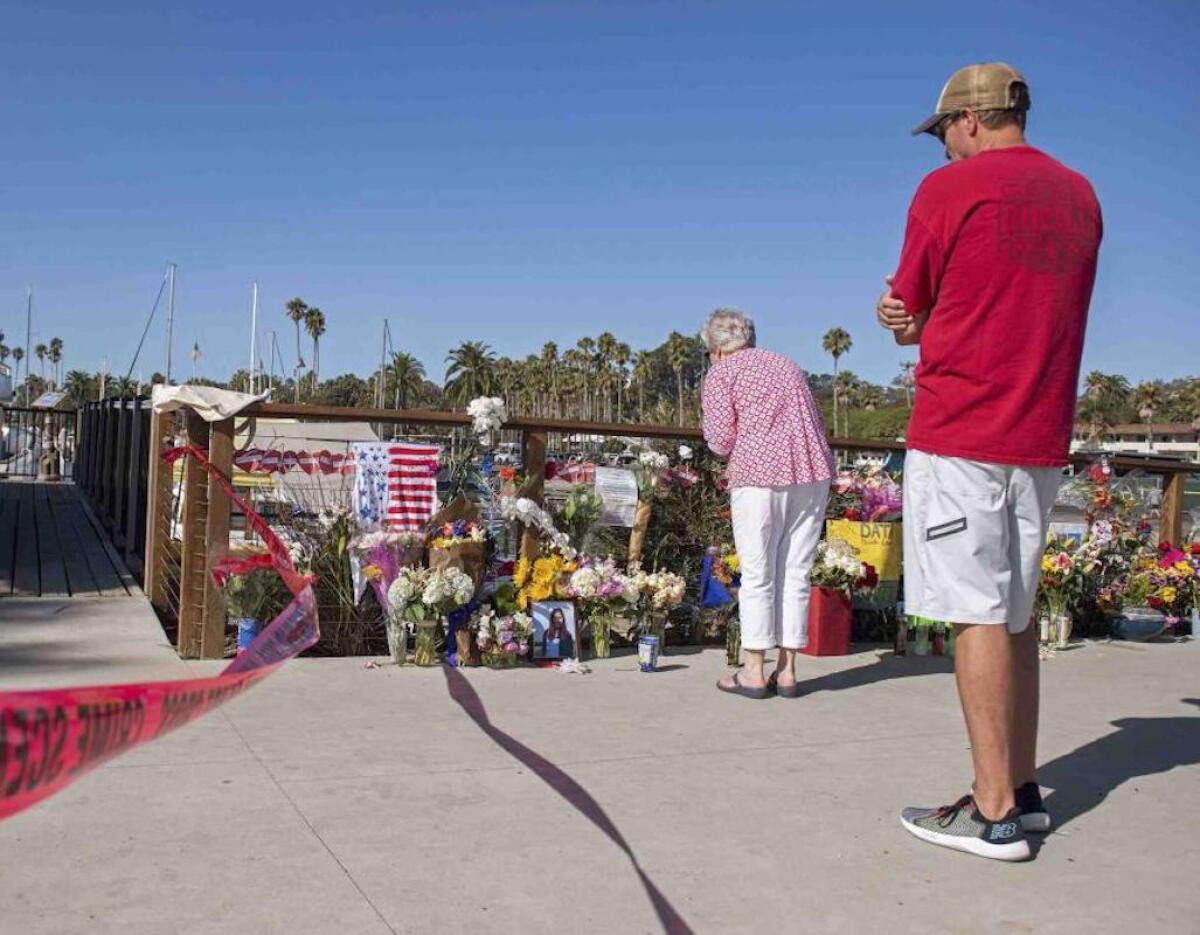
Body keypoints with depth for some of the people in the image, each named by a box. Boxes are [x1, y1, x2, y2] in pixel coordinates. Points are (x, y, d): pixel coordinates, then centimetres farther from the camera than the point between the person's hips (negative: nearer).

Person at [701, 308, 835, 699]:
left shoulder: (721, 374, 5)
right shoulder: (787, 365, 22)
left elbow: (721, 440, -4)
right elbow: (816, 422, 20)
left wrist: (717, 443, 17)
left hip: (760, 474, -5)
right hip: (814, 472, 5)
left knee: (758, 574, 3)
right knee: (796, 573, 8)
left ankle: (754, 672, 8)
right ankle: (787, 671, 13)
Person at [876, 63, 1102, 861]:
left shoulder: (949, 189, -5)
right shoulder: (1081, 196, 14)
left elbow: (907, 312, 0)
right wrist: (929, 323, 8)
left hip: (959, 435, -7)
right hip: (1043, 442, 7)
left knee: (978, 616, -5)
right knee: (1015, 615, 14)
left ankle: (995, 812, -1)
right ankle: (1022, 790, 20)